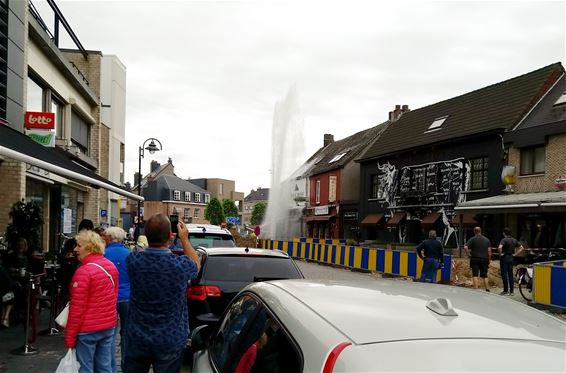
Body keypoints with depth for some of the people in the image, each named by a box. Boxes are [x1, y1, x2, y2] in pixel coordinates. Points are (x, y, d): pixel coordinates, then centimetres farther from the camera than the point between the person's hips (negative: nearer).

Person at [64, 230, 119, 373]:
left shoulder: (84, 271, -18)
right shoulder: (111, 266, 5)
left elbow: (77, 307, -17)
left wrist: (69, 336, -10)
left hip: (87, 329, -7)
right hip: (108, 325, 7)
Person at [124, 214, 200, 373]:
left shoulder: (133, 260, -15)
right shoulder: (180, 264, -21)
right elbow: (196, 265, 5)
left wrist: (152, 235, 10)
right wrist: (184, 239, 11)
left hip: (137, 339, 2)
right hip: (170, 342, -2)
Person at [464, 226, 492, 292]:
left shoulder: (472, 239, -2)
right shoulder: (486, 239, 8)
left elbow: (465, 247, -14)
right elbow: (489, 251, 3)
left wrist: (469, 254, -4)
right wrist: (489, 260, 8)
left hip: (475, 259, -3)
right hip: (484, 259, 3)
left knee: (475, 275, -3)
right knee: (484, 275, 13)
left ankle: (476, 289, -10)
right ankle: (487, 289, 14)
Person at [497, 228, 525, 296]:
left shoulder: (504, 240, -14)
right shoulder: (514, 240, 8)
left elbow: (499, 247, -31)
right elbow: (522, 248, 14)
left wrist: (500, 254, -15)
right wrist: (515, 254, 9)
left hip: (504, 258, -7)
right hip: (511, 258, 7)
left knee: (504, 275, -2)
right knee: (510, 275, 9)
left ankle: (506, 291, -1)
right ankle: (511, 291, 12)